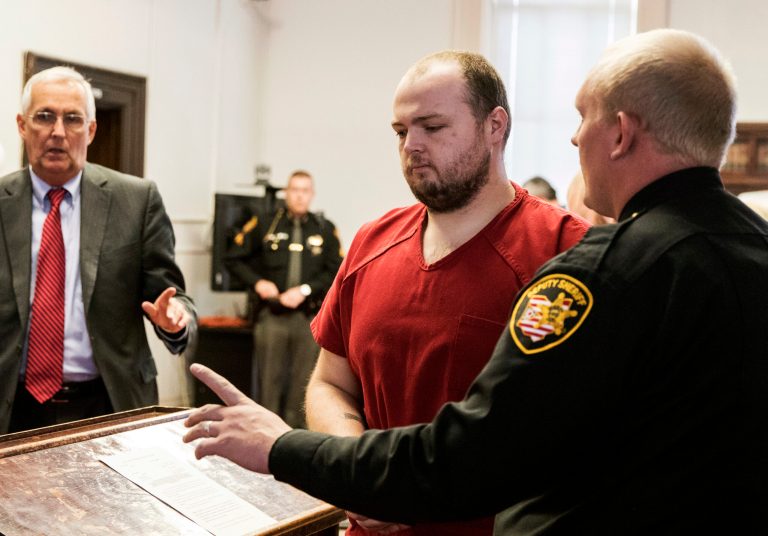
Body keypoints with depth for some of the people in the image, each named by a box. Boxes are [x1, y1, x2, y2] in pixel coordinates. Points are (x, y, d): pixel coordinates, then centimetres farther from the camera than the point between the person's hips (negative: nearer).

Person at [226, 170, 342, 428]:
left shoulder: (325, 229, 7)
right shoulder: (264, 224, 6)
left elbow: (336, 270, 3)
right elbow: (234, 259, 11)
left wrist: (305, 290, -9)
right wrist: (257, 282, -3)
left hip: (309, 317, 1)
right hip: (272, 315, 0)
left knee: (303, 381, 3)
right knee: (269, 378, 1)